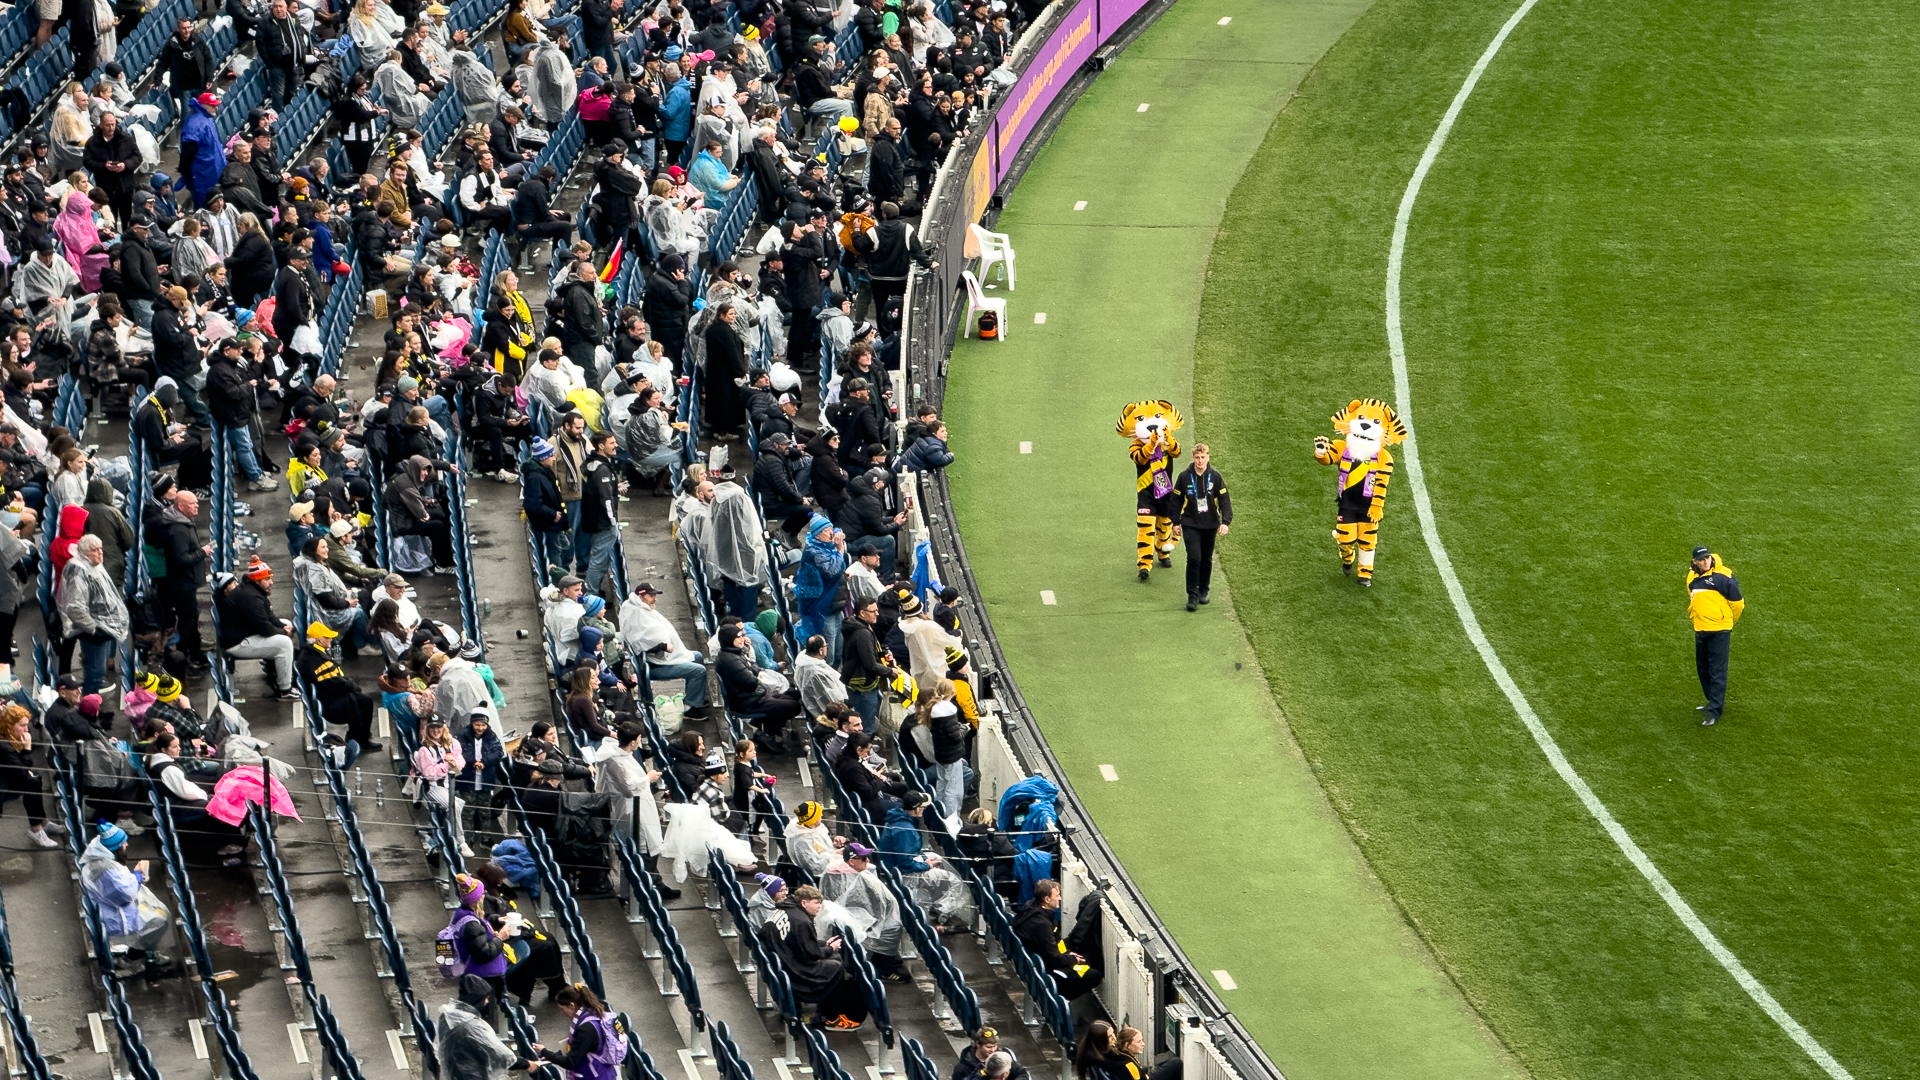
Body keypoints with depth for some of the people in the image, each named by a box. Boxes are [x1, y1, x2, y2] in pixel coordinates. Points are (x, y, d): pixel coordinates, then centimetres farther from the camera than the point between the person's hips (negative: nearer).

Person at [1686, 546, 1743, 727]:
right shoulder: (1692, 577, 7)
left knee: (1717, 672, -6)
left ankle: (1714, 712, -7)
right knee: (1703, 669, 18)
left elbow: (1737, 602, -8)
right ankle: (1714, 703, 36)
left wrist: (1730, 620, 6)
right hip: (1700, 629, 8)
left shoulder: (1721, 576, -15)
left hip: (1719, 630, -8)